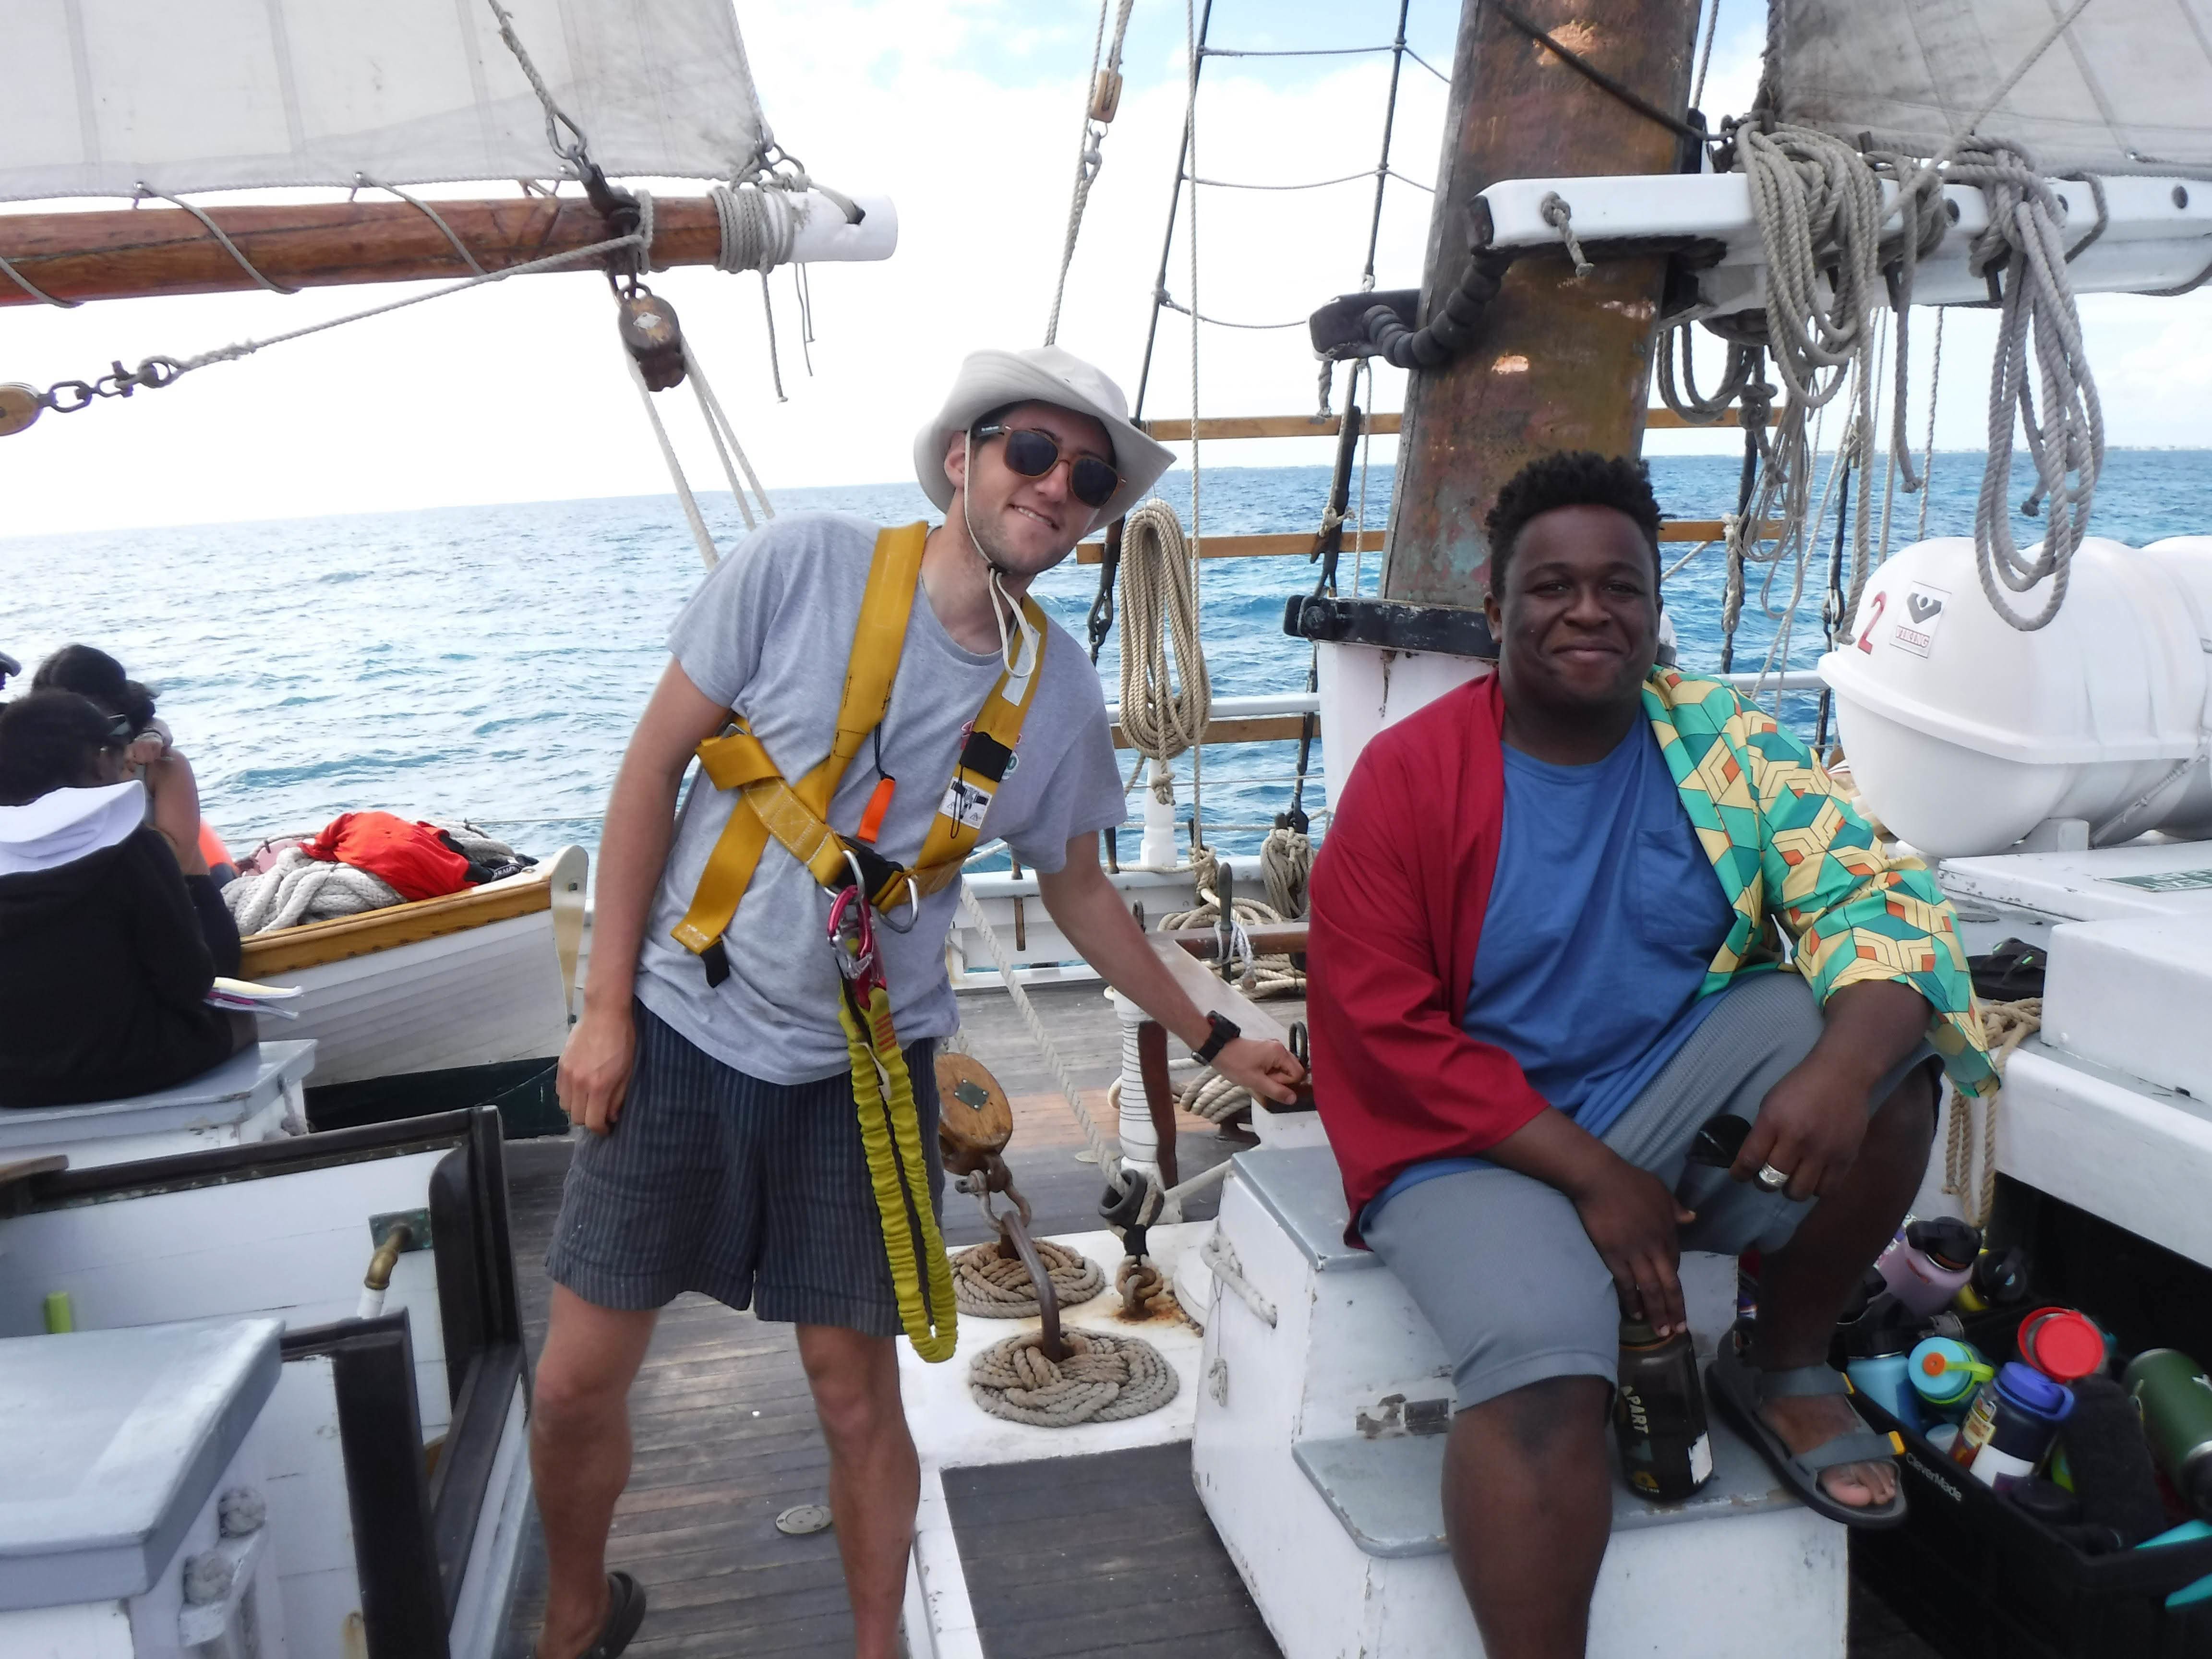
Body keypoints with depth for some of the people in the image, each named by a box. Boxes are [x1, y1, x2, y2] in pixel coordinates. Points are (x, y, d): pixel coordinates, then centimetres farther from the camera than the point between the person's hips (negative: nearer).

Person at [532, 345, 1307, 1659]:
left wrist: (1210, 1037, 14)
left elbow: (1077, 889, 12)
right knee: (580, 1380, 6)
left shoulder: (1059, 687, -2)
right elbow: (654, 767, -7)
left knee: (855, 1390, 5)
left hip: (865, 1066, 1)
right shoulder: (808, 564, -11)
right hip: (684, 1026, -1)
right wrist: (606, 1006, -7)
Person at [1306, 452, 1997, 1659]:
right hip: (1480, 1142, -4)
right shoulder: (1407, 775, -10)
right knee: (1543, 1362, -31)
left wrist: (1844, 1065, -31)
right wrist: (1591, 1176, -17)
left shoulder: (1723, 743, -1)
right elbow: (1386, 1033, -13)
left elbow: (1877, 896, -9)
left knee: (1881, 1033, -18)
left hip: (1668, 1099, 4)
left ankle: (1788, 1366, 4)